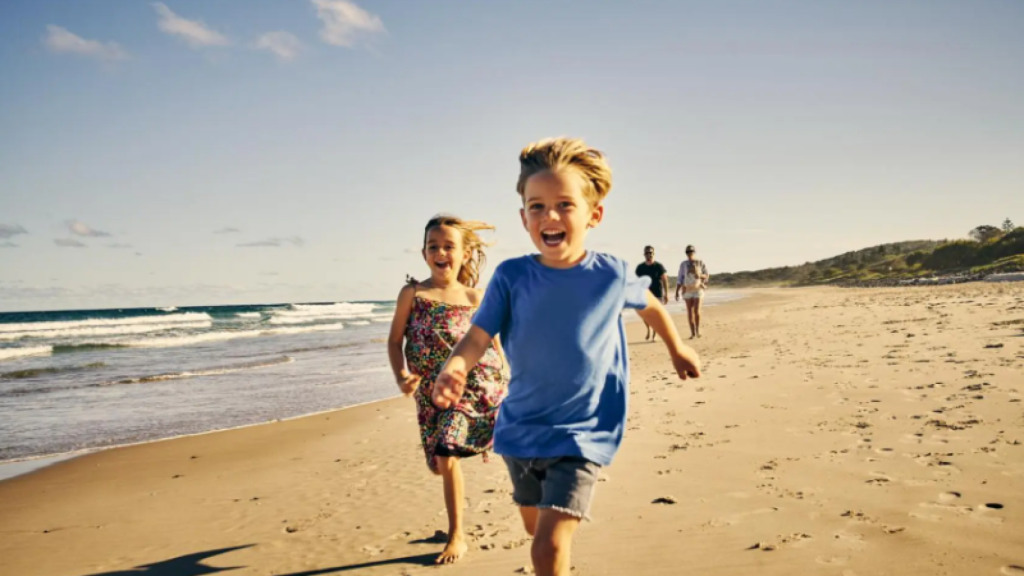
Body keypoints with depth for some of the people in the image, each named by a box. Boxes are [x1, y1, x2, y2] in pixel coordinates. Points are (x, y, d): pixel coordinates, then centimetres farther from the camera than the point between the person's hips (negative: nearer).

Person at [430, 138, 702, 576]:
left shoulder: (612, 276, -11)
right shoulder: (511, 276, -11)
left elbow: (650, 305, 10)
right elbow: (478, 336, -17)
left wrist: (677, 350, 25)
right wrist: (454, 366, -40)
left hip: (581, 435, -3)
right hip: (520, 430, 3)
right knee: (536, 525, 24)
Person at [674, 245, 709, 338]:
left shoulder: (701, 263, 1)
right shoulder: (683, 264, 3)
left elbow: (707, 276, 4)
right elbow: (680, 279, 4)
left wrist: (700, 275, -18)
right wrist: (677, 292, -2)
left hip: (698, 290, -1)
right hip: (687, 290, 1)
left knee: (697, 311, -13)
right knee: (690, 312, 0)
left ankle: (698, 330, 6)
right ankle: (692, 333, 5)